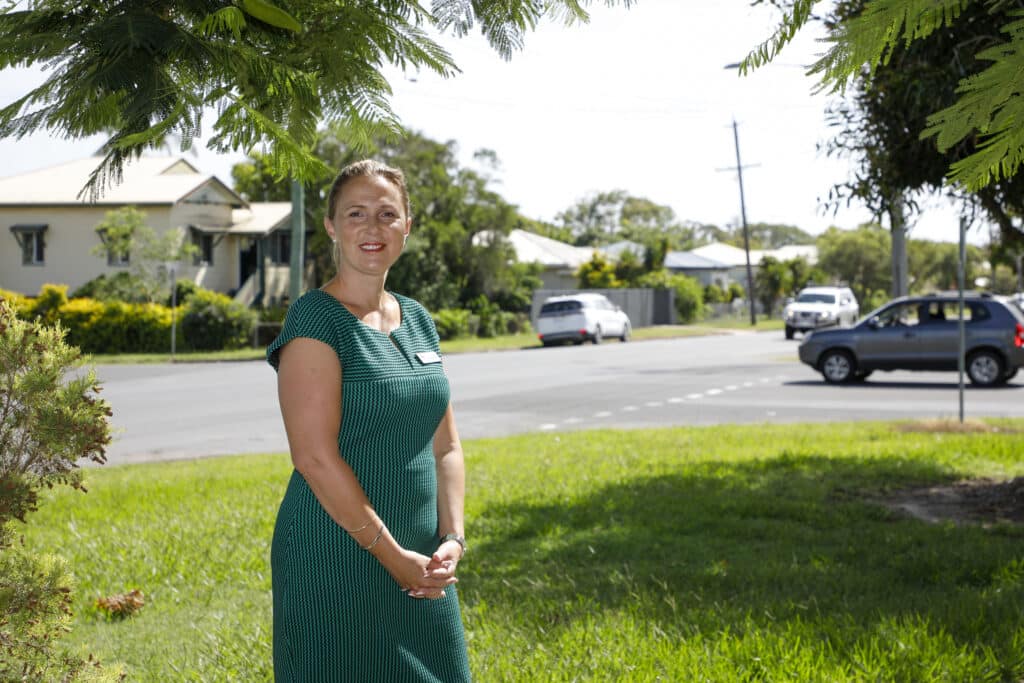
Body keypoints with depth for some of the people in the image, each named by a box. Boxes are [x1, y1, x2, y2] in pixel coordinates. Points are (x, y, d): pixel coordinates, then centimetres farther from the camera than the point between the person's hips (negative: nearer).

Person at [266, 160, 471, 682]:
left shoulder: (417, 320, 11)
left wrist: (452, 538, -2)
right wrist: (391, 554, -16)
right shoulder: (315, 319, -11)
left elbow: (445, 448, 12)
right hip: (336, 560, -7)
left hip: (421, 567, 7)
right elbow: (315, 456, -18)